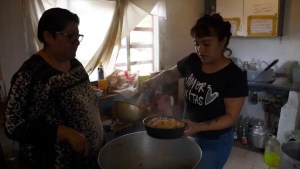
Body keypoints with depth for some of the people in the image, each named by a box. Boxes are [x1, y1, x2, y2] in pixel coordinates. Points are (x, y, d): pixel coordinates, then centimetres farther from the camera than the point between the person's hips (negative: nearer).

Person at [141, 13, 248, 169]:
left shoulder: (235, 76, -21)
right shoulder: (192, 61, -8)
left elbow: (231, 117, -19)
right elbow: (170, 74, 9)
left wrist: (199, 127, -33)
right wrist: (153, 82, -11)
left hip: (215, 142, -4)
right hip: (190, 136, 5)